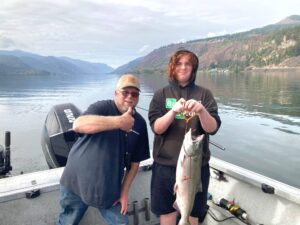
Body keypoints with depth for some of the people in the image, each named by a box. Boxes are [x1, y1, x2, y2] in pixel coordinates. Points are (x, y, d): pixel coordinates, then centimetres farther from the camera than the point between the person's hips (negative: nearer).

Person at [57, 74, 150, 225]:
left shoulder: (140, 123, -1)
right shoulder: (102, 107, -13)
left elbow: (135, 161, 4)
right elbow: (78, 125, -34)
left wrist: (124, 191, 2)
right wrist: (119, 121, -39)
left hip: (110, 189, 3)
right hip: (76, 183, -2)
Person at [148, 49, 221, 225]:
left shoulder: (204, 94, 0)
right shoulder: (161, 95, 1)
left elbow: (213, 128, -9)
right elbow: (156, 128, -10)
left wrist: (201, 110, -29)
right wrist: (173, 111, -28)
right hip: (165, 165, 0)